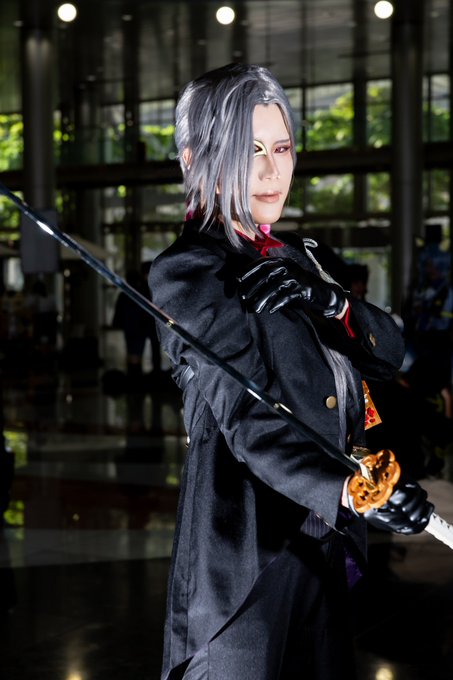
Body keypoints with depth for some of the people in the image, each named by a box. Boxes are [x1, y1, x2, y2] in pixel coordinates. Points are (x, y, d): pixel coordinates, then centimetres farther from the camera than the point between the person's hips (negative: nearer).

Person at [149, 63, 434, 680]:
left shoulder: (292, 262, 14)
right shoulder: (186, 274, -10)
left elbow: (389, 351, 7)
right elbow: (248, 420, -22)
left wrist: (327, 300, -14)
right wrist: (350, 490, -37)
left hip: (319, 535, 7)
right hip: (246, 553, -7)